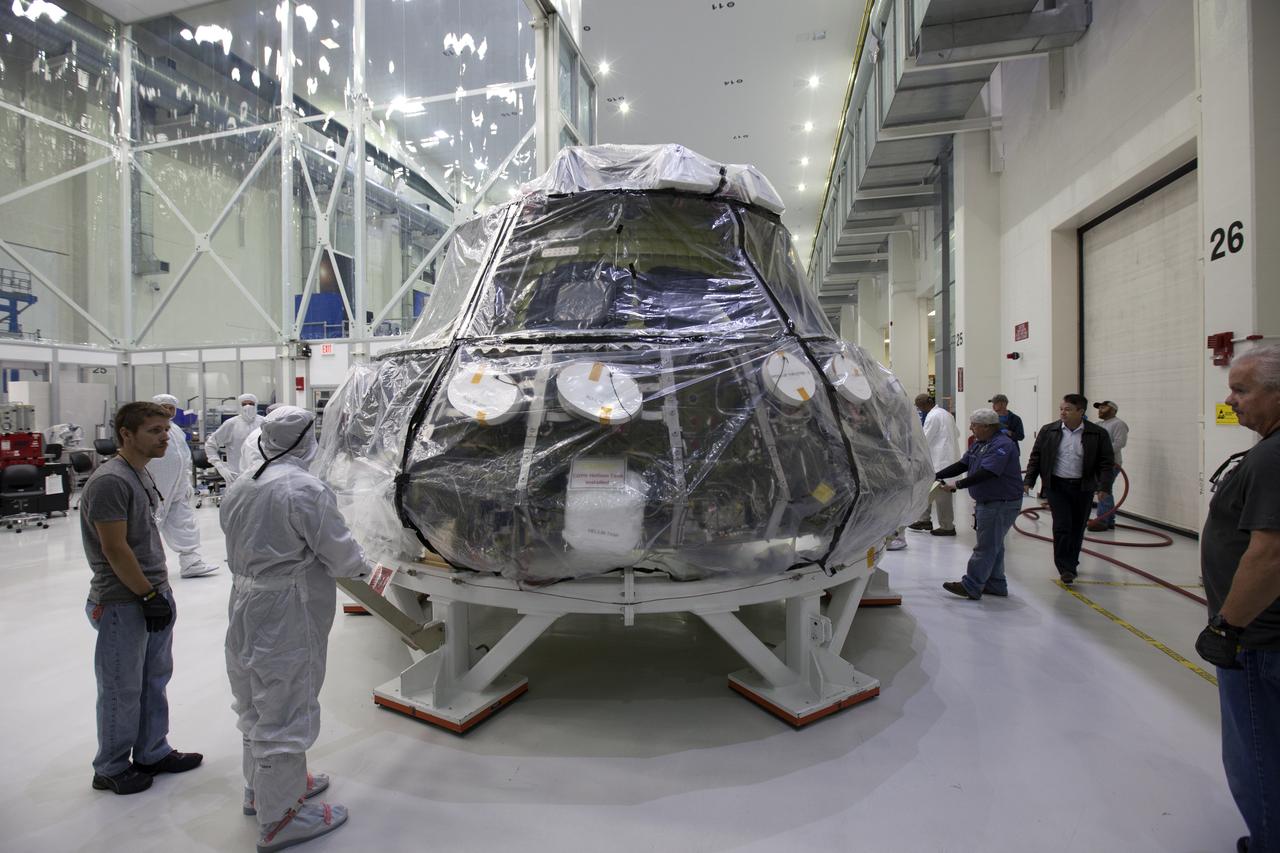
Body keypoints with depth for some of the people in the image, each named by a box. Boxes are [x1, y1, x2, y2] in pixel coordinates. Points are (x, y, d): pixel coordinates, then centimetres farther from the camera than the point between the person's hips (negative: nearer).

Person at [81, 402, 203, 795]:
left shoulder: (141, 474, 10)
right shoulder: (109, 481, -20)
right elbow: (114, 549, -21)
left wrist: (161, 590, 15)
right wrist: (148, 595, -15)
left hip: (153, 596, 9)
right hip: (123, 604, -9)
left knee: (155, 680, 18)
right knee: (122, 690, 6)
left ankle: (152, 753, 33)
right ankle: (111, 769, 25)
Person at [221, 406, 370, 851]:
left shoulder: (240, 486, 4)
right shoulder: (306, 489, -21)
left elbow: (241, 545, 11)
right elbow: (340, 554, -16)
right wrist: (360, 565, 4)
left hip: (245, 609, 9)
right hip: (287, 619, -9)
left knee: (257, 705, 23)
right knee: (285, 711, 3)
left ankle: (260, 788, 41)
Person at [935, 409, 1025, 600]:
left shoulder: (1002, 445, -21)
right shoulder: (979, 444, 10)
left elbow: (985, 473, -29)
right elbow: (962, 464, 11)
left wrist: (958, 485, -29)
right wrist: (937, 476, 1)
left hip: (1002, 503, -10)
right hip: (987, 502, 10)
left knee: (985, 547, -5)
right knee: (993, 545, 16)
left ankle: (971, 586, -1)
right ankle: (996, 585, 26)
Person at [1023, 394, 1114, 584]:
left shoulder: (1098, 434, -2)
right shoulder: (1048, 431, 0)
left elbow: (1106, 463, -2)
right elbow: (1036, 458, 5)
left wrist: (1103, 487, -13)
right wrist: (1028, 481, -1)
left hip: (1083, 488, 1)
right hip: (1057, 486, -1)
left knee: (1077, 528, 11)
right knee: (1062, 527, -7)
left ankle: (1071, 563, 29)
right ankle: (1065, 568, -3)